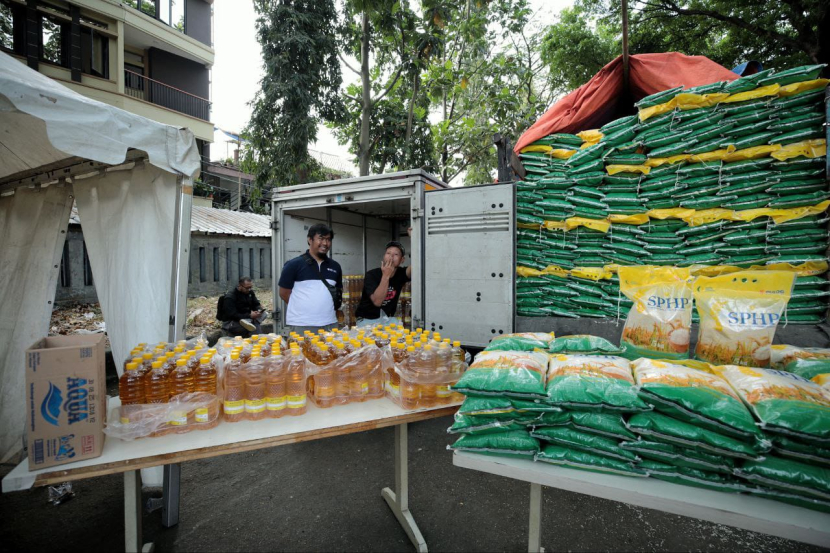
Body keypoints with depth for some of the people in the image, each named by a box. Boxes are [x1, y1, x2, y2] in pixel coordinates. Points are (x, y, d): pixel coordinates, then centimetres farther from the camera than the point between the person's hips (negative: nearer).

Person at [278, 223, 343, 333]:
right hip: (302, 325, -4)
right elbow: (284, 292, 0)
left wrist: (326, 307, 7)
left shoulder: (335, 266, 10)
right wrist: (303, 308, 4)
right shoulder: (294, 264, -4)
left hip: (330, 324, 4)